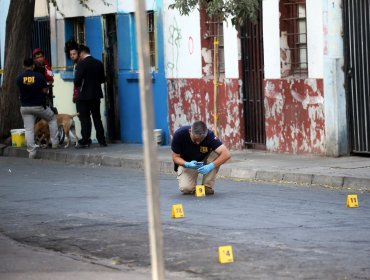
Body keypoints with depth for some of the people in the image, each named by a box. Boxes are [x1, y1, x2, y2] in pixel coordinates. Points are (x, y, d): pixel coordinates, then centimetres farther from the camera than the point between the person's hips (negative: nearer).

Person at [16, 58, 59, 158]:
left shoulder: (19, 78, -5)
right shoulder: (40, 76, -9)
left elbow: (20, 91, 5)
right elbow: (45, 91, -6)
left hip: (25, 107, 1)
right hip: (39, 105, -1)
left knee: (28, 130, 3)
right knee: (52, 119, 21)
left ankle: (31, 152, -3)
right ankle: (54, 143, 17)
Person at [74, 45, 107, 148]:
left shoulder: (82, 64, -14)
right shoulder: (99, 63, 5)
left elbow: (77, 80, -18)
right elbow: (103, 79, 10)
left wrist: (77, 86, 3)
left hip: (84, 95, -6)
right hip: (96, 94, 6)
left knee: (85, 119, -1)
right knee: (97, 118, 12)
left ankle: (85, 141, -3)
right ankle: (102, 140, 11)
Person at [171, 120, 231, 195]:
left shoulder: (209, 135, -28)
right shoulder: (179, 134, -28)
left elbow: (226, 154, -35)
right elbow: (175, 157, -16)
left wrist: (211, 166, -46)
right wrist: (187, 164, -35)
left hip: (204, 160, 1)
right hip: (186, 163, -1)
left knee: (216, 153, -31)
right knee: (186, 188, -27)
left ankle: (207, 187, -14)